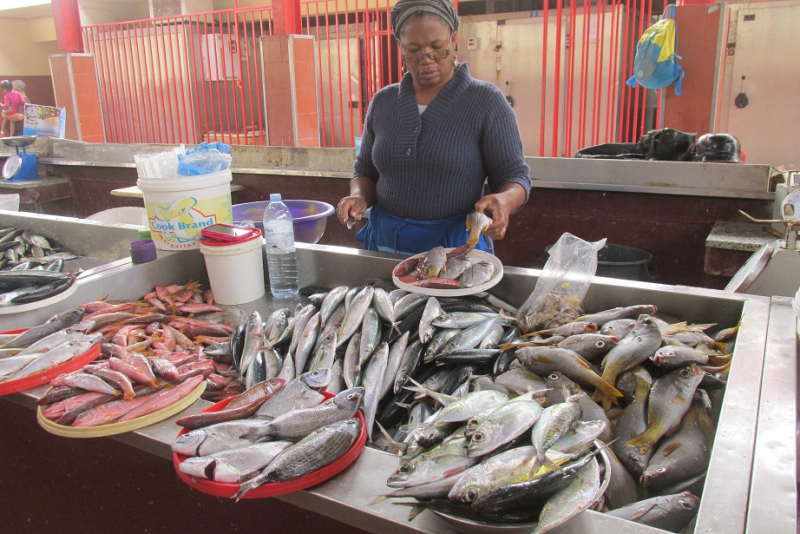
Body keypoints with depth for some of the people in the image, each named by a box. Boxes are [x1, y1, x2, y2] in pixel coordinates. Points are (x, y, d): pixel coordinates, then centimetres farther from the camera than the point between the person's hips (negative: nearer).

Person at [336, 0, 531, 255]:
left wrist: (504, 201, -30)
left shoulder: (486, 101, -7)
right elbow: (365, 170, 13)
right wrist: (359, 198, -9)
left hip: (457, 244, -3)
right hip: (384, 241, 4)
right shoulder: (382, 102, 5)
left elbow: (514, 175, -7)